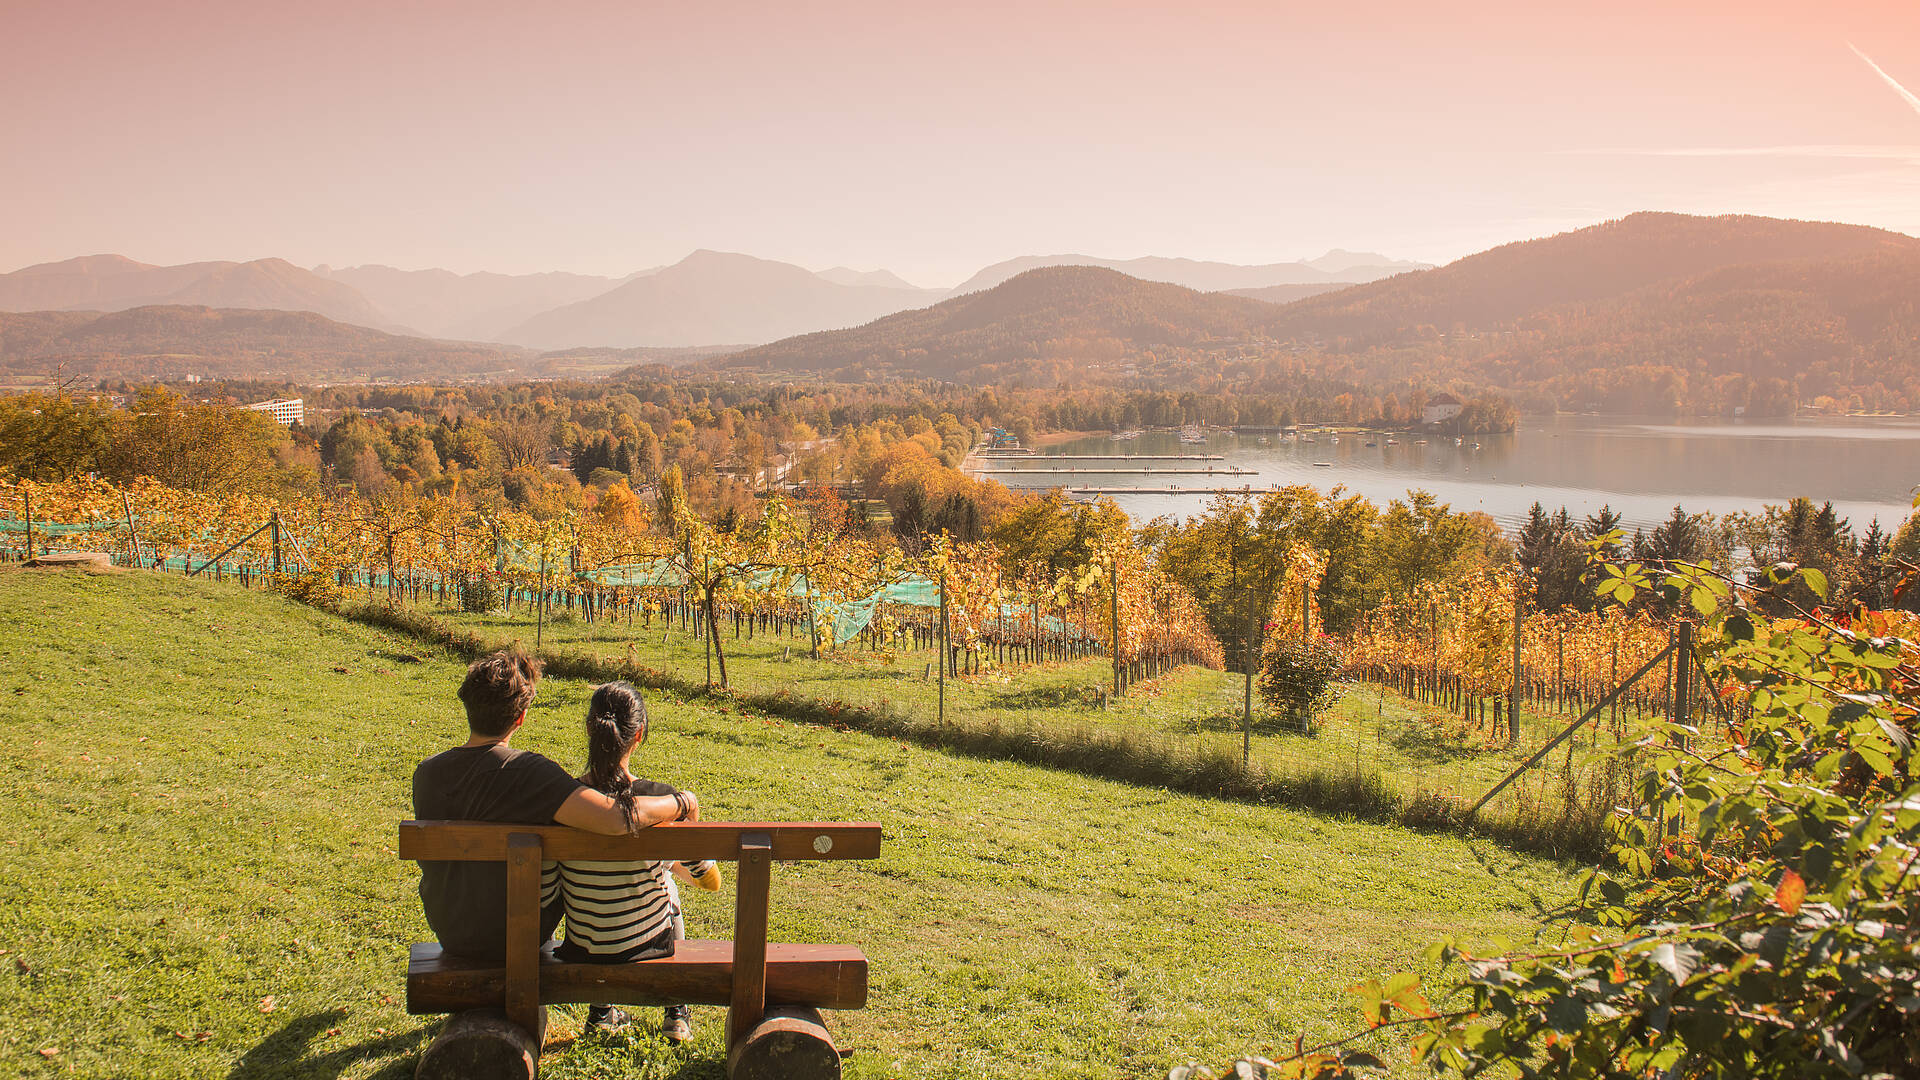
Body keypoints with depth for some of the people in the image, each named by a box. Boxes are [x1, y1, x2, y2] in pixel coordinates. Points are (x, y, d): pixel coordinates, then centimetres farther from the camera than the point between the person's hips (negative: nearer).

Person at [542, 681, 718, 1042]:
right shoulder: (661, 799, -20)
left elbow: (544, 895, -12)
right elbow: (710, 880, -8)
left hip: (583, 954, 1)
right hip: (650, 948, -1)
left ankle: (600, 1010, 43)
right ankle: (676, 1012, 42)